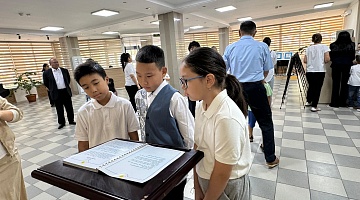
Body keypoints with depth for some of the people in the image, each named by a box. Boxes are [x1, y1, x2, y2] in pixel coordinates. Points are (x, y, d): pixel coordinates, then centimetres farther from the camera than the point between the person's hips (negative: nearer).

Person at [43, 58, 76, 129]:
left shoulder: (64, 70, 3)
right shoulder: (47, 73, -4)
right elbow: (46, 83, 6)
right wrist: (52, 89, 9)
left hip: (66, 91, 2)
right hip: (56, 93, -2)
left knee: (69, 108, 9)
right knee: (59, 109, 6)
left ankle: (71, 121, 22)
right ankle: (61, 123, 18)